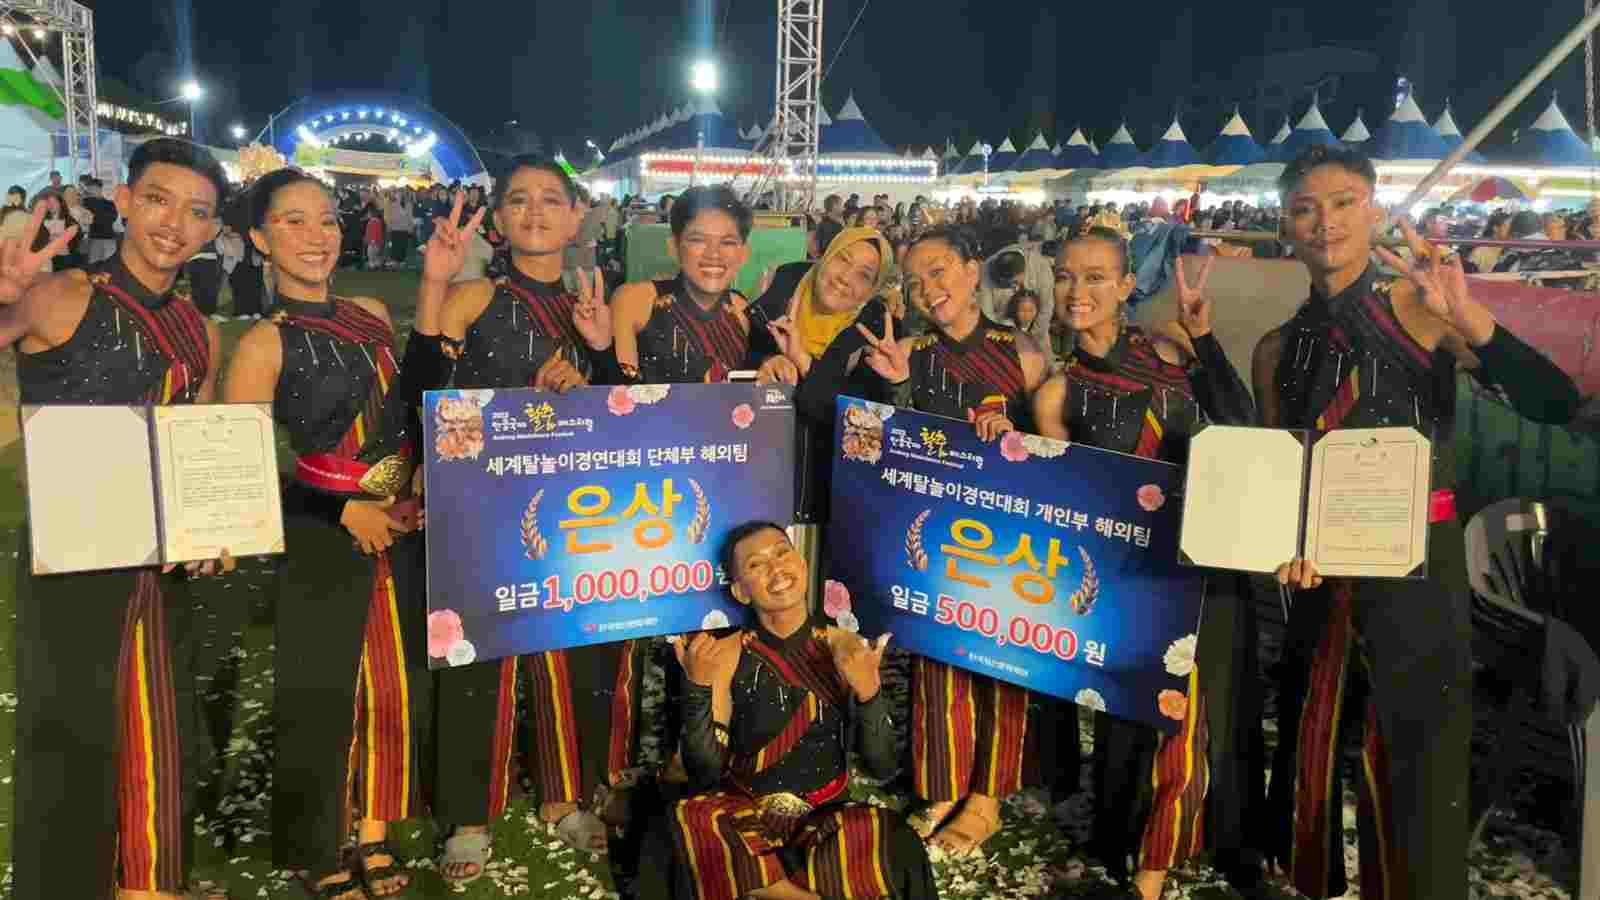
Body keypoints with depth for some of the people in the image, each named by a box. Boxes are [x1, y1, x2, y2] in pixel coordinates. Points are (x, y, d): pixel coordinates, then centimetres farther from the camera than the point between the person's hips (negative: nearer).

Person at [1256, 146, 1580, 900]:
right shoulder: (1277, 350, 6)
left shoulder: (1420, 309, -5)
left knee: (1414, 754, -1)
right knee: (1310, 748, 14)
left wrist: (1467, 317, -26)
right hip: (1319, 571, 4)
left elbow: (1556, 404, -14)